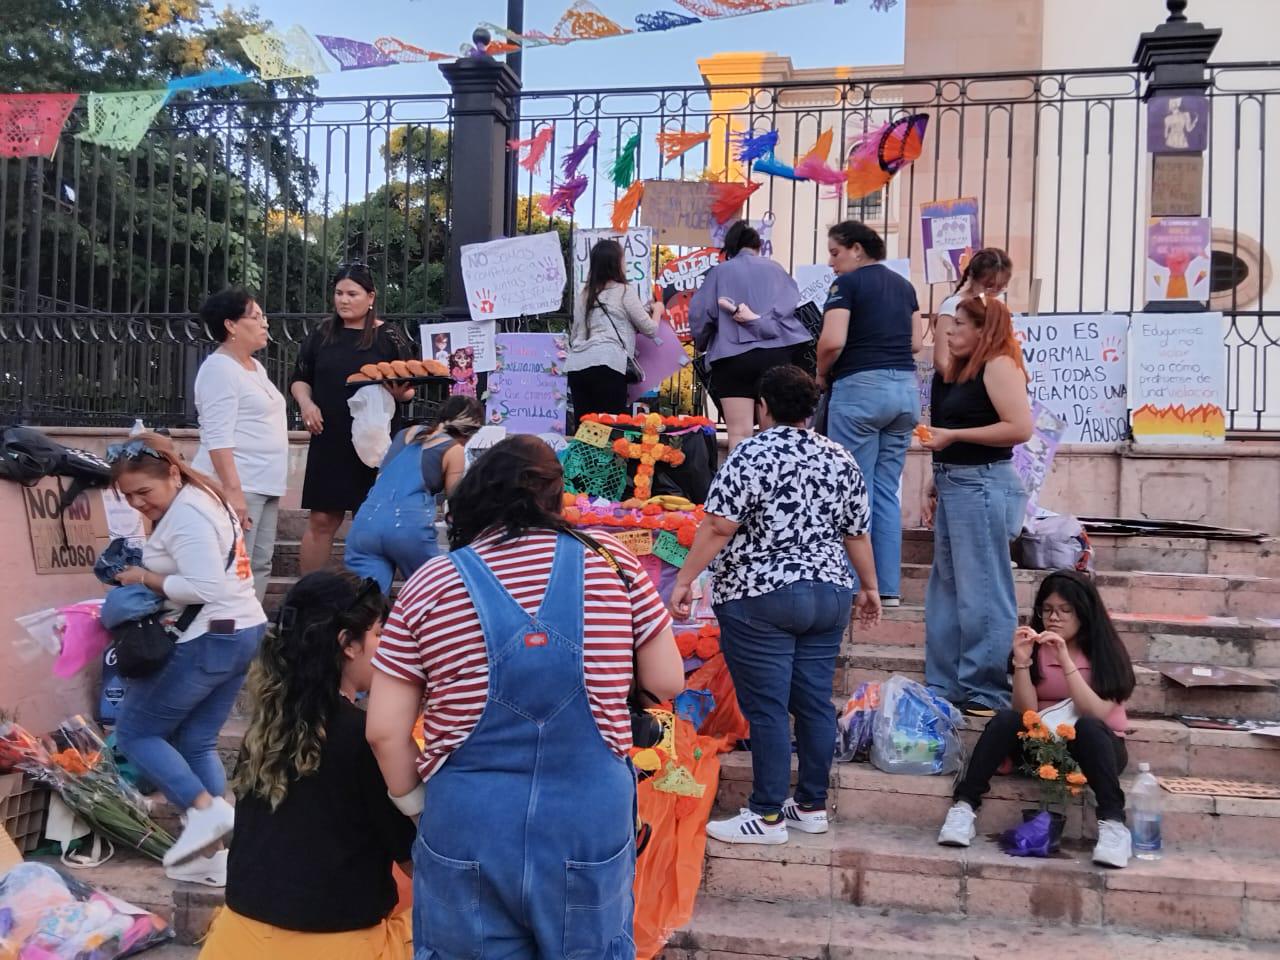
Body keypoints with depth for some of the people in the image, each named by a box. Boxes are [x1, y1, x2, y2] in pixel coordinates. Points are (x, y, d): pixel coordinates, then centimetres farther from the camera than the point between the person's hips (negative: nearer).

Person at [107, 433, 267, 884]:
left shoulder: (184, 515, -17)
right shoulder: (204, 497, 14)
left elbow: (202, 588, -25)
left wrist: (146, 578, -13)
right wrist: (150, 576, 6)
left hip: (207, 641, -10)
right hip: (243, 632, 10)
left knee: (134, 732, 5)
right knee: (198, 742, 14)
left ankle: (205, 809, -7)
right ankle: (214, 850, 12)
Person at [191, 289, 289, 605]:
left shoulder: (255, 367, 18)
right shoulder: (219, 368, -10)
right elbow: (218, 438, -18)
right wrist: (233, 490, -25)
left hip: (263, 484, 9)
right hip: (237, 486, -9)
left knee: (260, 564, 10)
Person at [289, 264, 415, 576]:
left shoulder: (389, 337, 2)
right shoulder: (320, 336, 10)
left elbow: (409, 388, 3)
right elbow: (300, 379, 16)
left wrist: (399, 391, -20)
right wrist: (306, 402, -4)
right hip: (329, 442, 2)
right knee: (321, 520, 4)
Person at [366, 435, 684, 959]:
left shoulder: (430, 584, -3)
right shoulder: (610, 561, -4)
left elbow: (384, 730, -3)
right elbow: (667, 681, 2)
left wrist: (413, 798, 13)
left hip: (467, 827, 0)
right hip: (590, 822, 0)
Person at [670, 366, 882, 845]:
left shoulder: (751, 454, -10)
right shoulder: (840, 458, 8)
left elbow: (717, 528, -15)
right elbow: (857, 534, 13)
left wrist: (684, 580, -10)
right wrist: (869, 588, 24)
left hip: (760, 600, -6)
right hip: (829, 595, 6)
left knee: (766, 708, -1)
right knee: (815, 702, 11)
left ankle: (767, 816, 6)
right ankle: (812, 806, 21)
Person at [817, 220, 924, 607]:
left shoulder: (847, 284, -5)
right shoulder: (904, 285, 16)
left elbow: (832, 342, -15)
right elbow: (915, 342, 15)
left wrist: (821, 373, 2)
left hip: (860, 387, -7)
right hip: (905, 387, 7)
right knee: (887, 492, 10)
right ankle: (888, 587, 11)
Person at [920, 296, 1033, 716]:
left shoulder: (999, 366, -10)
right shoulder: (955, 372, 17)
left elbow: (1020, 427, -20)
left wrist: (952, 435, -17)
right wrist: (935, 486, 17)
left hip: (983, 487, -10)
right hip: (953, 486, 10)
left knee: (981, 593, -5)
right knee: (945, 590, 13)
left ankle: (986, 693, 3)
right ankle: (944, 688, 21)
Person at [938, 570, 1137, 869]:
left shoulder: (1105, 650, -7)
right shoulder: (1037, 647, -2)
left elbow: (1097, 714, -21)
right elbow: (1026, 712, -11)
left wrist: (1065, 660, -27)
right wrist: (1022, 662, -24)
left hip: (1094, 745, -2)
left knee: (1088, 726, -35)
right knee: (1006, 720, -28)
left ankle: (1113, 824, -39)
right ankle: (964, 808, -31)